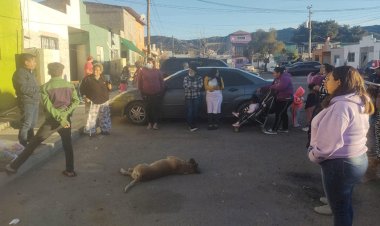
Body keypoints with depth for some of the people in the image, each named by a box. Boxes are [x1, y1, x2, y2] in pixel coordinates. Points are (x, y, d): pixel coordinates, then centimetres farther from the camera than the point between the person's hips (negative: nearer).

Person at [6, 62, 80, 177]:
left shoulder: (45, 87, -4)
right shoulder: (70, 85, 4)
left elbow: (48, 106, -15)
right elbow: (76, 101, -7)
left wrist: (60, 118, -15)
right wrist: (66, 112, -10)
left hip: (52, 120, -2)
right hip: (66, 120, 2)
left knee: (33, 144, 6)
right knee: (67, 145, 15)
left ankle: (14, 166, 13)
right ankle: (70, 170, 16)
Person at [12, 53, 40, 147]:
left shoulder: (31, 72, 17)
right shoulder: (20, 73, -13)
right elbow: (23, 88, -23)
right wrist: (37, 89, -13)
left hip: (34, 102, 9)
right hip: (26, 102, -9)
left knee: (33, 123, 16)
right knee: (26, 124, -7)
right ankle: (23, 144, 0)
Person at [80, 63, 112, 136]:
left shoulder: (103, 79, 7)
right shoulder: (88, 79, -7)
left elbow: (106, 90, 18)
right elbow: (82, 89, 0)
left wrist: (109, 87, -4)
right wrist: (86, 97, -7)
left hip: (104, 102, 5)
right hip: (94, 102, -4)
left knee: (105, 117, 11)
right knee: (92, 118, -5)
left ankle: (104, 130, 25)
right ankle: (91, 131, 9)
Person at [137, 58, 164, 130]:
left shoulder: (157, 71, 4)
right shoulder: (143, 71, 3)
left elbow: (161, 81, 8)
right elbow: (139, 82, 5)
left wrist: (161, 91, 4)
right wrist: (142, 92, 2)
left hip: (156, 94, 0)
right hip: (147, 94, 0)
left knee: (156, 108, 2)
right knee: (148, 109, 6)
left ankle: (155, 123, 13)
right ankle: (150, 123, 17)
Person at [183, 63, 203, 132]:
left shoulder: (199, 77, 2)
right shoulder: (186, 78, 5)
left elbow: (200, 86, -12)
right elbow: (185, 86, -10)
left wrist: (190, 86, -10)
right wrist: (195, 86, -11)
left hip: (197, 97, 0)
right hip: (188, 98, 0)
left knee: (196, 112, 2)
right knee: (189, 112, -8)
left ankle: (193, 125, 17)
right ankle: (191, 126, 1)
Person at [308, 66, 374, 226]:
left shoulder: (341, 105, -25)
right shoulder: (359, 102, 6)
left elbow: (330, 141, -26)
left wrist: (313, 155, -9)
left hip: (340, 163, -9)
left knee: (340, 209, 7)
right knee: (345, 204, 23)